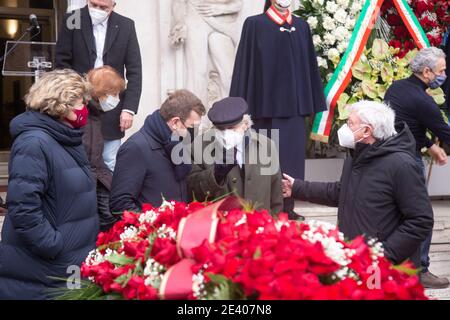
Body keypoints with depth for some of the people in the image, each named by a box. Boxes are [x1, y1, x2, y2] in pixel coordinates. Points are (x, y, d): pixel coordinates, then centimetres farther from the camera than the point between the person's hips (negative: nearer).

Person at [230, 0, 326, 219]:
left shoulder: (301, 26, 13)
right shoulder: (255, 25, 0)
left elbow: (309, 65, 15)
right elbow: (245, 64, -2)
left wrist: (314, 103, 10)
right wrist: (243, 107, -7)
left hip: (294, 105, 4)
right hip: (267, 105, -4)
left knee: (293, 158, 4)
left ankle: (288, 208, 12)